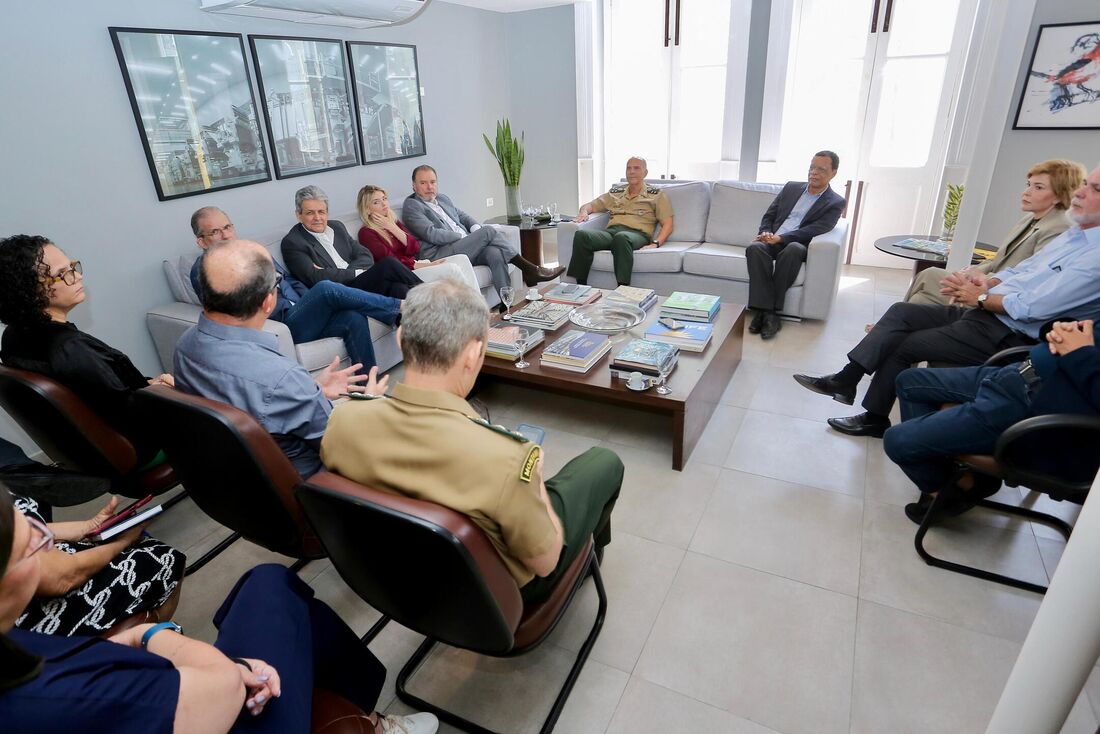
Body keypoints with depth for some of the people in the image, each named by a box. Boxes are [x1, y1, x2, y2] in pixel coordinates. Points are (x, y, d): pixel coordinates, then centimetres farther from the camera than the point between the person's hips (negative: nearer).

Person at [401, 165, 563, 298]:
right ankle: (529, 270, -16)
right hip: (440, 254, -7)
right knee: (489, 231, -22)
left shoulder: (443, 199, 25)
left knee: (496, 254, -27)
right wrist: (464, 236, -8)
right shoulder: (411, 206, 0)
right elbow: (432, 235, -12)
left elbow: (463, 216, 28)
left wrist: (475, 228, 4)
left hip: (464, 247, 7)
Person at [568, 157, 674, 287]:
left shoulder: (657, 195, 18)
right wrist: (584, 212, 6)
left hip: (637, 234, -3)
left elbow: (667, 224, 10)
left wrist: (655, 243, -10)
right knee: (581, 235, -29)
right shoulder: (615, 192, 29)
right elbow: (590, 205, 32)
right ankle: (581, 287, -28)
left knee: (621, 237, -42)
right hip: (611, 231, 4)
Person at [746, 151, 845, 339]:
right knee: (755, 247, -32)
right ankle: (767, 311, -37)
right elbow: (769, 216, 16)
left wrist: (780, 238, -22)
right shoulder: (791, 187, 18)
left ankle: (769, 310, -33)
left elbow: (814, 230, -10)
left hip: (797, 246, -3)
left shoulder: (836, 203, 5)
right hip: (773, 241, 3)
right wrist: (766, 234, -7)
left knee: (793, 249, -39)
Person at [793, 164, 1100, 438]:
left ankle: (875, 418, 7)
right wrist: (986, 281, -3)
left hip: (1005, 336, -9)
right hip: (982, 312, 9)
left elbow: (1033, 306, -24)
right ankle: (846, 379, -5)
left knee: (902, 345, -9)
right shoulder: (1073, 234, 14)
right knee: (901, 312, -2)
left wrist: (979, 297, -10)